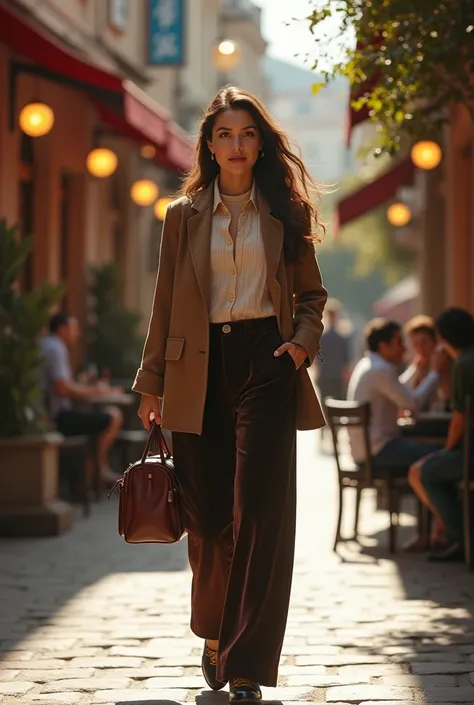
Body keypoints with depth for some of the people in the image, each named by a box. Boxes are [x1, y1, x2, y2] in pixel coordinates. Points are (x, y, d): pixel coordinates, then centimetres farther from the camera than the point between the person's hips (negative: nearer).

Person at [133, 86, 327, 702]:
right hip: (201, 369, 1)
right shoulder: (184, 216, 10)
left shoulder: (284, 213, 9)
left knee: (261, 511, -9)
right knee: (208, 512, 3)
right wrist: (152, 384, 9)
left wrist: (303, 341, -5)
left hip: (266, 363, -1)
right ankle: (215, 633, 30)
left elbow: (312, 294, 15)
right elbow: (166, 305, 11)